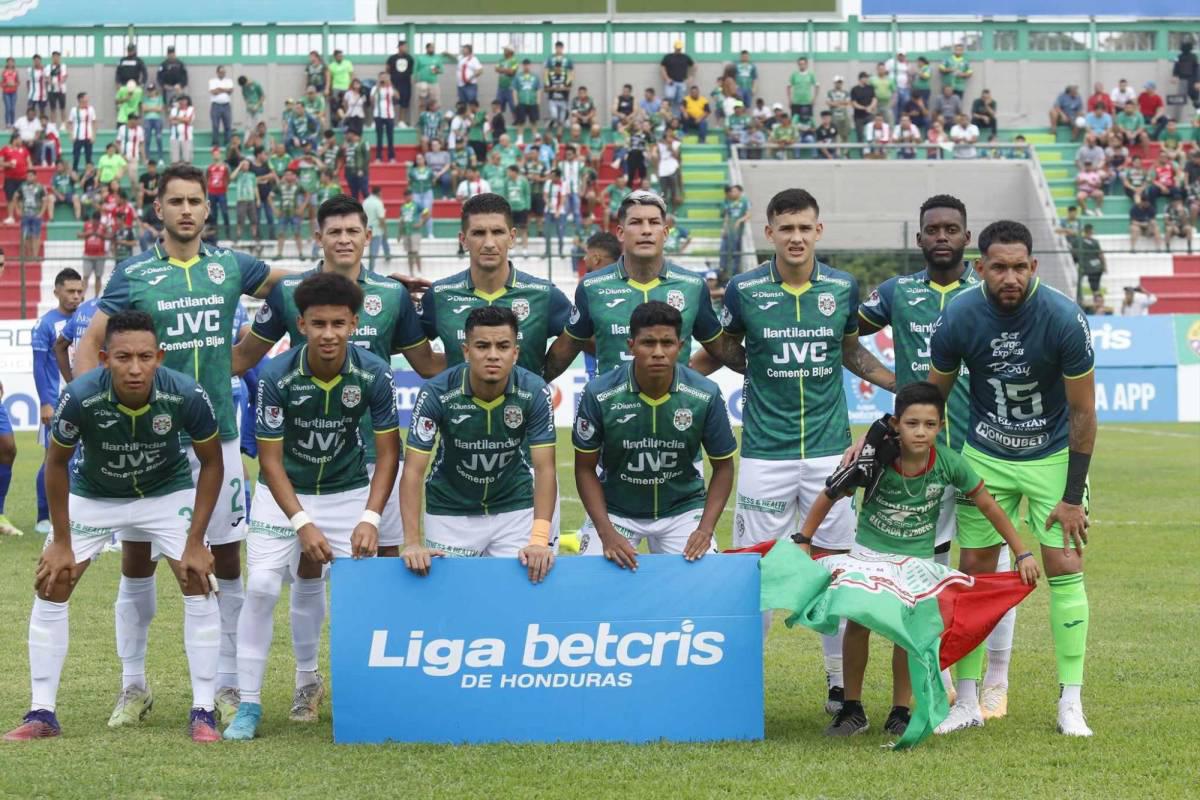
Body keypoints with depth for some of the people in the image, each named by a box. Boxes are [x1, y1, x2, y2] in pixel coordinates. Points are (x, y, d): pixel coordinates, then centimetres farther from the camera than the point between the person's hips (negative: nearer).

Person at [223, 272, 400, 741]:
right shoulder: (276, 377, -22)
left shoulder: (374, 374, -19)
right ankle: (248, 703, -4)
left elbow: (388, 452, -11)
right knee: (261, 587, -14)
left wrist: (370, 518, -22)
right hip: (283, 493, -1)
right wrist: (302, 523, -27)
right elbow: (270, 459, -17)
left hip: (349, 492, 1)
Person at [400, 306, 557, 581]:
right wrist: (412, 543, -32)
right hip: (449, 513, -1)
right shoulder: (436, 393, -23)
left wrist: (539, 539, -32)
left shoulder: (535, 392, -20)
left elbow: (545, 469, -20)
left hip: (515, 509, 1)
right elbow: (413, 471, -22)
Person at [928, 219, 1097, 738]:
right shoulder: (958, 318, -18)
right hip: (985, 456, 2)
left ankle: (1071, 705, -1)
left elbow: (1082, 412, -14)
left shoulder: (1064, 319, -23)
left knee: (1065, 568, -7)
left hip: (1053, 456, -2)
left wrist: (1073, 496, -13)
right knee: (974, 571, 0)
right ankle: (967, 703, 9)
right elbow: (932, 397, -1)